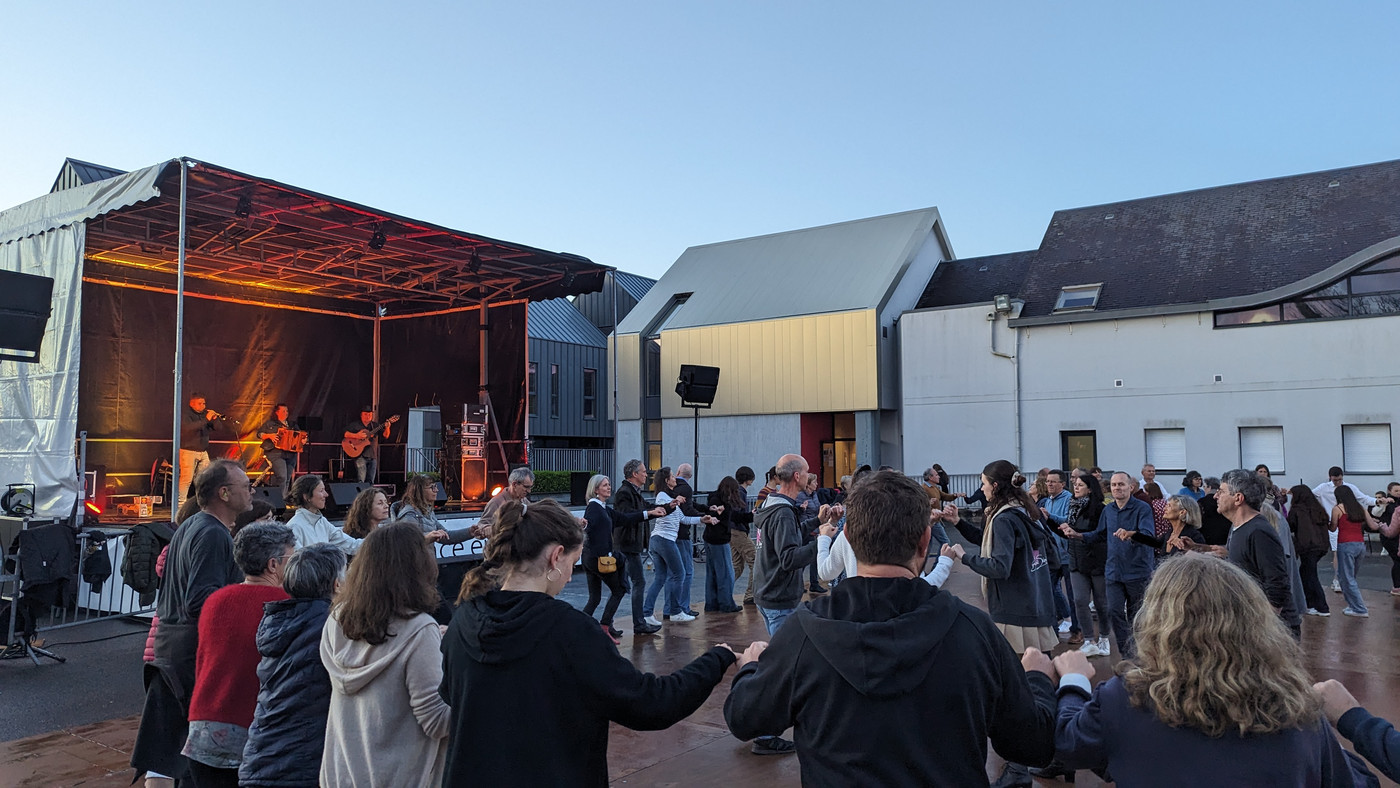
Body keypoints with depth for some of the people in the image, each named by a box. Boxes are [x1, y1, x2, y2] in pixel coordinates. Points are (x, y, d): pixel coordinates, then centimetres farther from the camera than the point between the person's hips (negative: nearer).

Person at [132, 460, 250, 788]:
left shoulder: (187, 527, 13)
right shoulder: (214, 535, -19)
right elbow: (201, 601, -27)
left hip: (166, 648, 9)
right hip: (195, 651, -9)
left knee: (162, 747, 12)